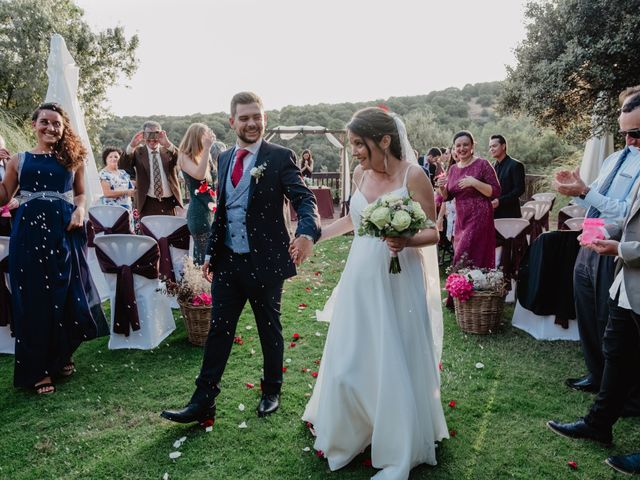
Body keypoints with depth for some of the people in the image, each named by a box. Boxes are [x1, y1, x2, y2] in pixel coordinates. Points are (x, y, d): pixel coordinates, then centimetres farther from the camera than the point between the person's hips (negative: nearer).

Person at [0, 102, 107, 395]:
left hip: (65, 233, 0)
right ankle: (38, 370, 16)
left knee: (68, 297, 4)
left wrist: (80, 210, -5)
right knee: (34, 299, 3)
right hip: (29, 233, 0)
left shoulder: (73, 158, 8)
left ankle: (61, 356, 29)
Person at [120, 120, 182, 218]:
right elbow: (123, 165, -9)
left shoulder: (168, 151, 8)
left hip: (169, 203, 1)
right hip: (148, 204, -1)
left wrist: (168, 145, -28)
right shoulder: (138, 152, 6)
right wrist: (131, 146, -24)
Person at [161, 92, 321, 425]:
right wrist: (210, 252, 12)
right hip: (228, 261, 5)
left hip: (265, 261, -4)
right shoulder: (224, 159, 9)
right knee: (218, 330, 9)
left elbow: (304, 199, -20)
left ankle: (271, 391, 35)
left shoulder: (280, 157, -9)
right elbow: (221, 210, 15)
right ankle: (203, 402, 20)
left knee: (270, 330, 14)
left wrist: (307, 233, -41)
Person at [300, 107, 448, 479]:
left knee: (396, 365, 4)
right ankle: (348, 434, 30)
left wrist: (407, 241, -26)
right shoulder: (360, 174, 6)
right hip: (360, 280, 5)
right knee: (349, 362, 7)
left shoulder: (413, 175, -10)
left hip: (397, 281, -4)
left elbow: (433, 233, -7)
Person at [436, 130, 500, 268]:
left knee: (465, 258, -10)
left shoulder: (482, 164, -6)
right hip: (461, 219, 6)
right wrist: (441, 187, -5)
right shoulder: (452, 169, 10)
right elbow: (447, 197, 16)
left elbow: (496, 192, -10)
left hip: (479, 218, -6)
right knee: (459, 255, 7)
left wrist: (474, 182, -22)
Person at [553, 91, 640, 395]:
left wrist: (584, 192, -26)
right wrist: (575, 188, -1)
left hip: (615, 254, -8)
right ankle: (596, 376, 37)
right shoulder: (614, 158, 10)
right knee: (587, 317, 18)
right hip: (589, 247, 8)